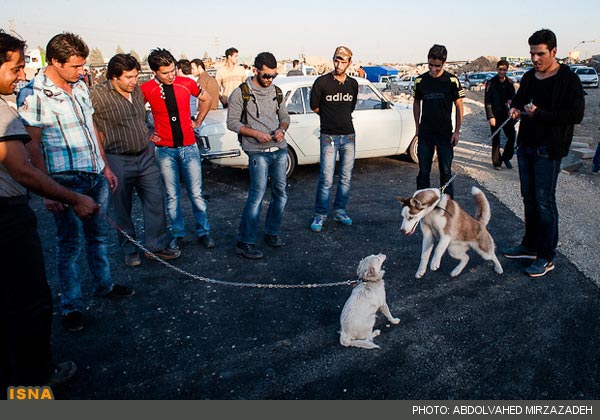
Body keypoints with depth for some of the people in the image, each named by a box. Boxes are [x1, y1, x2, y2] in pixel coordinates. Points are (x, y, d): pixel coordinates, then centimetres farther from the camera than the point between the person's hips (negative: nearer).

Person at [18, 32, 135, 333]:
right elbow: (32, 146, -12)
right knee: (71, 243, 2)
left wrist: (105, 167, 16)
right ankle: (71, 305, 17)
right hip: (67, 181, -6)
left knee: (99, 234, 17)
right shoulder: (33, 96, -13)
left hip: (96, 176, 7)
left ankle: (104, 284, 35)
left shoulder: (80, 86, 8)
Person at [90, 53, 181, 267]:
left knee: (156, 200, 6)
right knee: (122, 208, 7)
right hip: (119, 161, -5)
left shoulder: (137, 90, 7)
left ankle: (157, 245, 19)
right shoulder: (97, 95, -12)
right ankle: (129, 250, 23)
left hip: (146, 156, 5)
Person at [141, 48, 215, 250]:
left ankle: (203, 232, 19)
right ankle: (177, 234, 22)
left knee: (196, 193, 5)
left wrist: (198, 121, 11)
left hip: (189, 147, 0)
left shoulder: (187, 83, -4)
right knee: (172, 196, 7)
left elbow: (206, 99, 15)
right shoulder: (146, 89, -6)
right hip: (165, 150, 0)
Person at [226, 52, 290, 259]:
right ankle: (244, 242, -3)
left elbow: (285, 116, 19)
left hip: (280, 149, 6)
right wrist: (255, 133, -15)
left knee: (280, 194, 10)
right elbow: (232, 122, -3)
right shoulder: (241, 93, -3)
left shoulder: (276, 91, 12)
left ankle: (272, 233, 27)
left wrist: (282, 129, -3)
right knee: (257, 195, -11)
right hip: (258, 152, -6)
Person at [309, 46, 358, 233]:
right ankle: (319, 215, 7)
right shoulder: (322, 82, -5)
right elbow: (314, 107, 5)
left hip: (349, 136, 5)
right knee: (326, 179, -6)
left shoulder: (353, 84, 8)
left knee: (346, 177, 9)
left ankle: (340, 211, 24)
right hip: (329, 137, -4)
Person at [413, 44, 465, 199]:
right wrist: (417, 126, 10)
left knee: (446, 171, 5)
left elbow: (459, 106, 0)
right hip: (425, 134, 2)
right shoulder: (420, 80, 2)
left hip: (445, 134, -2)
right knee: (423, 171, 5)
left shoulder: (452, 80, -5)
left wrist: (457, 131, -4)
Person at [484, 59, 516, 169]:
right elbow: (487, 101, -9)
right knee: (496, 139, 3)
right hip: (495, 115, -4)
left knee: (512, 136, 0)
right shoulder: (491, 83, -5)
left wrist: (510, 101, -7)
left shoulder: (510, 82, 7)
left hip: (506, 114, 4)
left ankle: (506, 158, 21)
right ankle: (496, 162, 15)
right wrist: (490, 116, -17)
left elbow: (512, 97, 18)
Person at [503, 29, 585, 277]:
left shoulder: (568, 79, -9)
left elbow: (576, 115, -16)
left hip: (548, 150, -7)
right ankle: (530, 245, 27)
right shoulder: (529, 77, 11)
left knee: (544, 201, -4)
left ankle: (546, 256, 6)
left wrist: (540, 114, -22)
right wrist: (515, 109, 2)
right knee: (529, 199, 14)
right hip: (526, 145, 7)